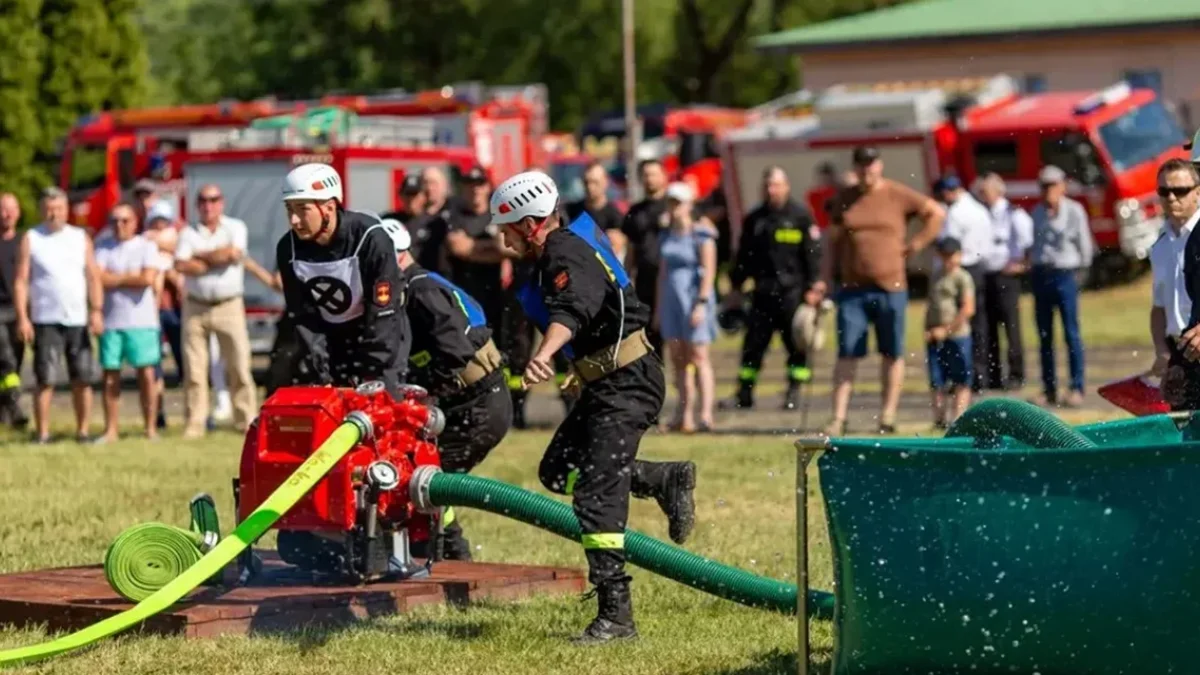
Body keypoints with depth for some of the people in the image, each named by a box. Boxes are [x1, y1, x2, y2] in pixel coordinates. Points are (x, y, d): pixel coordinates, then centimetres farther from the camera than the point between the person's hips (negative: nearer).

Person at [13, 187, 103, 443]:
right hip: (46, 321, -2)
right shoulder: (31, 239, 4)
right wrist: (22, 318, -8)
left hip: (78, 320, 2)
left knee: (83, 379, 1)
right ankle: (42, 434, -2)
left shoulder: (81, 238, 10)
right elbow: (21, 281, 1)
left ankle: (83, 430, 10)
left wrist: (96, 311, -4)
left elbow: (93, 277, 8)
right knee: (45, 380, -5)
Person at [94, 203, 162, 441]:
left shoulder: (146, 246, 2)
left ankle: (151, 428, 3)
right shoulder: (103, 247, 7)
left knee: (147, 374, -3)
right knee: (110, 375, 3)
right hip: (111, 321, 2)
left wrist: (116, 278, -4)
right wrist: (131, 278, -6)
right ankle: (110, 430, 9)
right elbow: (99, 278, -7)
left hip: (142, 321, -2)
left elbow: (148, 278, -12)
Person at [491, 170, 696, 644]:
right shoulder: (557, 252, 14)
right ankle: (667, 481, 20)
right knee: (557, 471, 12)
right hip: (607, 382, 11)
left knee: (596, 497, -14)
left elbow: (571, 309, -41)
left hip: (628, 383, -11)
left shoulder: (567, 254, -19)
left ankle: (616, 615, -15)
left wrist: (543, 354, -58)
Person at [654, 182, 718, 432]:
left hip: (694, 298, -6)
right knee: (677, 358, 4)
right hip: (671, 299, 6)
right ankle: (684, 415, 6)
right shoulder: (666, 236, 13)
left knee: (698, 356, -10)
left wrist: (701, 303, -19)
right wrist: (658, 307, 17)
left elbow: (709, 271, -11)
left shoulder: (701, 235, -6)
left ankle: (706, 414, -14)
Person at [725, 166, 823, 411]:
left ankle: (794, 392, 8)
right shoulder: (754, 219, 13)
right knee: (753, 343, 3)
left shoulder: (801, 216, 0)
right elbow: (744, 255, 17)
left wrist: (812, 288, -9)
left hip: (792, 291, -4)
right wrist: (736, 287, 13)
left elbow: (812, 254, -3)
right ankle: (744, 393, 7)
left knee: (797, 344, 0)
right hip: (763, 291, 4)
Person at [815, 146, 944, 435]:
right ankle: (838, 418, -6)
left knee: (892, 355, 5)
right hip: (853, 289, 2)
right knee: (847, 355, -4)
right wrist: (825, 278, 1)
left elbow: (937, 213, 6)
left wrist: (917, 243, -2)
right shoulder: (844, 200, 8)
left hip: (891, 288, -2)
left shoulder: (899, 196, -1)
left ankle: (888, 416, 12)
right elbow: (833, 242, 11)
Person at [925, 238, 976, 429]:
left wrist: (946, 330, -14)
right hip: (935, 338, 6)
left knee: (960, 382, -1)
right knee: (937, 382, 5)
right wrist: (928, 330, 7)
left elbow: (968, 309, -13)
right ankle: (939, 418, 10)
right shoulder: (937, 277, 15)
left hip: (957, 336, -6)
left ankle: (958, 419, -1)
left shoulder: (963, 278, -5)